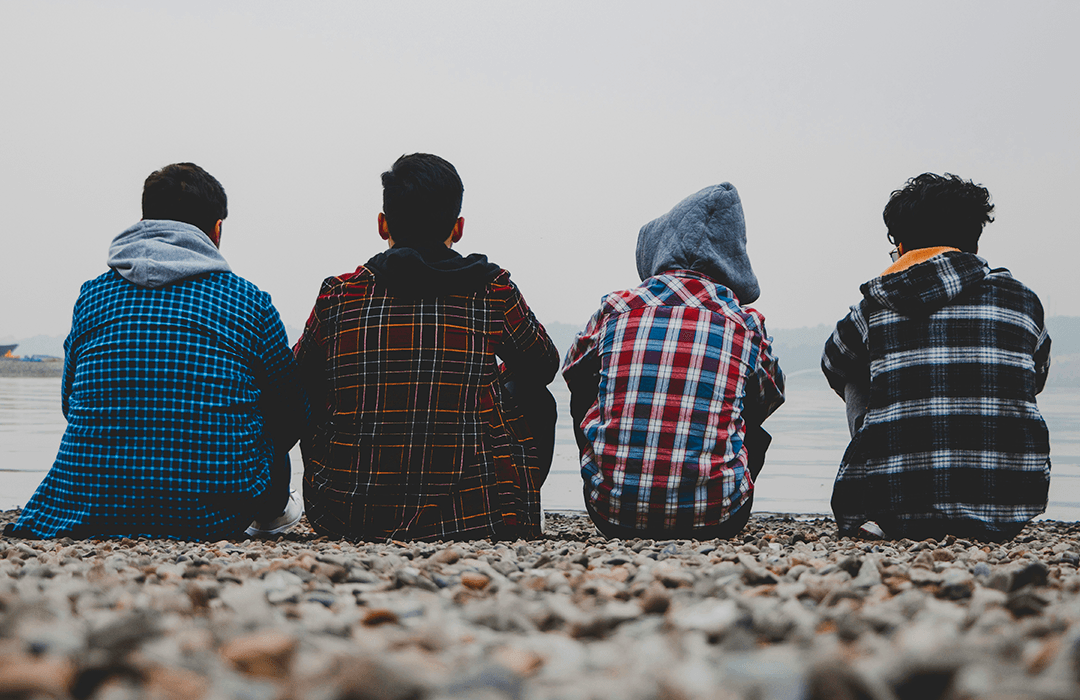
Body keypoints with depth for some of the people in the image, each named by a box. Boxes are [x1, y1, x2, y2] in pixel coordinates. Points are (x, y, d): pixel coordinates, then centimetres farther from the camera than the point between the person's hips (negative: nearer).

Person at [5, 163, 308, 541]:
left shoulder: (92, 294, 7)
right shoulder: (250, 301, 0)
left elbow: (70, 405, 18)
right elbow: (293, 409, 12)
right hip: (213, 521, -2)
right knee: (282, 407, 26)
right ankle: (272, 511, 47)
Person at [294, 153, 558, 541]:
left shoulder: (338, 296, -2)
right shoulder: (494, 292, -4)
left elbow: (297, 383, 17)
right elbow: (544, 365, 17)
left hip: (344, 519, 2)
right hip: (472, 520, -1)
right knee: (537, 402, 23)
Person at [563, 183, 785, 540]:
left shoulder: (615, 308, 2)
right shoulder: (747, 324, 1)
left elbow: (573, 373, 24)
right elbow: (769, 399, 23)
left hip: (613, 516, 1)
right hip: (714, 521, 0)